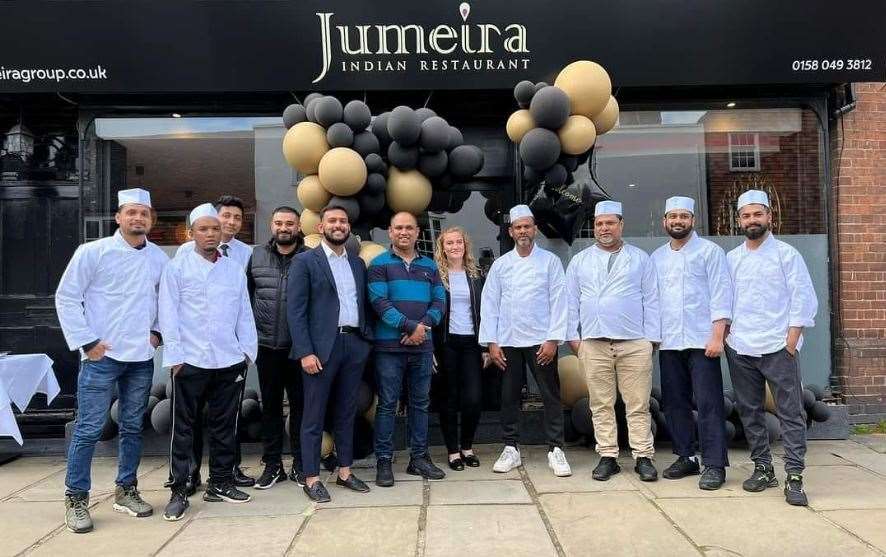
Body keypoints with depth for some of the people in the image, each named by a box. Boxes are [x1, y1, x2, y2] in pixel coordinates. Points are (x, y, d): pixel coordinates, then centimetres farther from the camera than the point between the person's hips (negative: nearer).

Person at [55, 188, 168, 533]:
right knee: (89, 429, -1)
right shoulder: (93, 252, -6)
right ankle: (76, 499, 13)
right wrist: (86, 342, -9)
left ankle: (126, 491, 25)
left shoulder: (159, 258, 5)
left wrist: (158, 331, 6)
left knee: (132, 427, 12)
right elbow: (66, 298, -5)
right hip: (101, 356, -4)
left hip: (142, 357, 4)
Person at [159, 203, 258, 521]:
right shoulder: (177, 268, 1)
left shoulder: (235, 270, 10)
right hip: (190, 361, -3)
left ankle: (220, 483, 23)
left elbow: (244, 313, 12)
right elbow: (169, 315, -3)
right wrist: (174, 356, -8)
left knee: (224, 424, 11)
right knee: (183, 426, 3)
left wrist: (247, 350, 6)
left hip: (229, 360, 4)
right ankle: (179, 491, 12)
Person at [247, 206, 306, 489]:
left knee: (300, 403, 6)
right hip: (266, 345, 2)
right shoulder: (257, 256, 7)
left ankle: (300, 465, 18)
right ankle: (272, 464, 22)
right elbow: (246, 294, 12)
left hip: (299, 346, -2)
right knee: (270, 405, 10)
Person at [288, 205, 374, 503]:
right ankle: (312, 478, 13)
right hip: (321, 347, -5)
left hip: (354, 344, 5)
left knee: (347, 412, 13)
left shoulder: (357, 263, 15)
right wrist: (305, 352, -14)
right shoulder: (305, 261, -2)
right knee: (314, 416, 3)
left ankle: (345, 471, 24)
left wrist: (368, 339, 6)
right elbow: (295, 310, -7)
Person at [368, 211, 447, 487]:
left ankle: (419, 458, 21)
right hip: (389, 346, -4)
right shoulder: (379, 264, 1)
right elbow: (379, 302, -10)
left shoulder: (429, 265, 13)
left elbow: (439, 301, 7)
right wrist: (410, 326, -17)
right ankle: (384, 461, 10)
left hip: (422, 345, 4)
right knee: (387, 404, 1)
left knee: (420, 403, 10)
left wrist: (424, 325, -11)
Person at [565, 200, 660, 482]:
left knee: (638, 405, 1)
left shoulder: (640, 258, 9)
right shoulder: (579, 261, 12)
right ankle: (607, 457, 14)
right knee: (601, 405, 5)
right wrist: (573, 337, 4)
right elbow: (571, 302, 11)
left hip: (635, 343, -1)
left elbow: (651, 300, 6)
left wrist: (652, 338, 0)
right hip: (593, 343, 1)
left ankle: (643, 457, 10)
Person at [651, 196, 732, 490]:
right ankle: (686, 457, 20)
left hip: (701, 341, -5)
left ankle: (714, 464, 3)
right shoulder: (657, 257, 14)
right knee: (674, 403, 9)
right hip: (668, 343, 5)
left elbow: (720, 295, -6)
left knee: (709, 404, -3)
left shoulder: (710, 251, 0)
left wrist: (717, 337, -14)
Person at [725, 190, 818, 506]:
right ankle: (763, 468, 20)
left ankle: (794, 477, 2)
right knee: (749, 412, 9)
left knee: (791, 412, -3)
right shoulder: (730, 259, 11)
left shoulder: (787, 254, 2)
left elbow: (803, 300, -2)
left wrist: (791, 341, -9)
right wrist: (725, 335, 4)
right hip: (739, 349, 4)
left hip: (778, 347, -4)